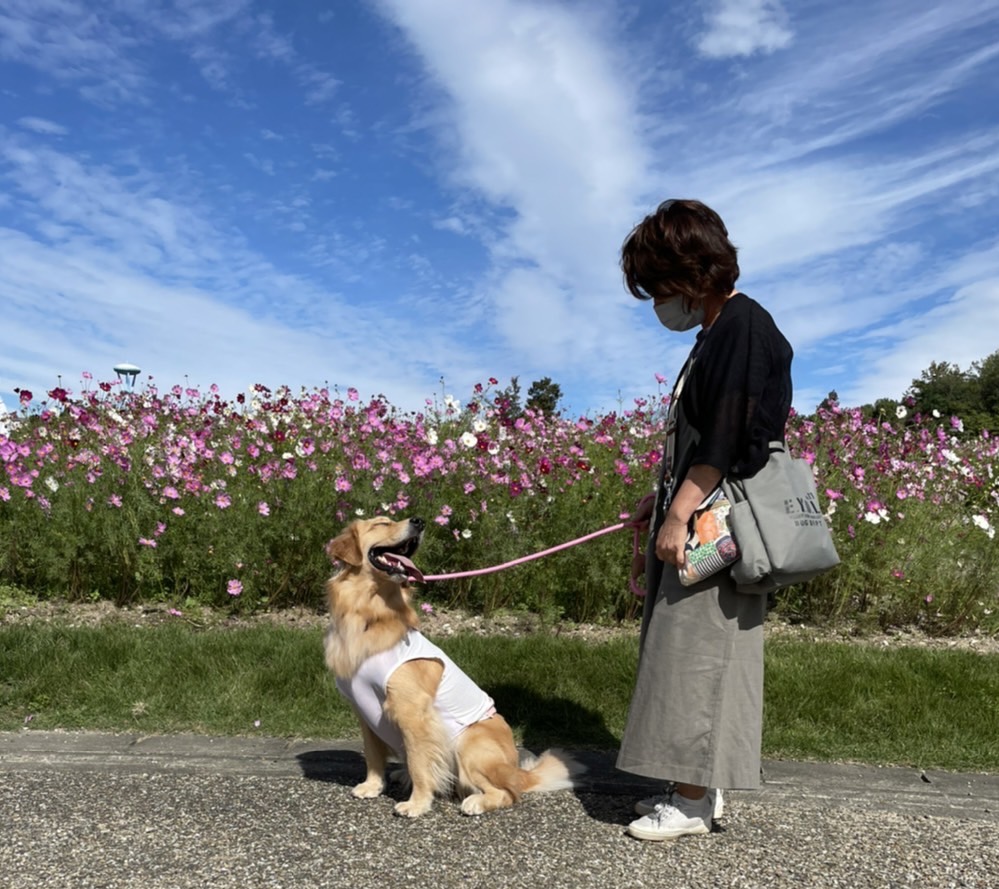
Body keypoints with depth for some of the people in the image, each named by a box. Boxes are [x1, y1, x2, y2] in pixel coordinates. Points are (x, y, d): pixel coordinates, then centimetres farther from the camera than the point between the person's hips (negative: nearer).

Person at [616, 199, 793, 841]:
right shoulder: (717, 331, 17)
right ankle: (696, 784, 22)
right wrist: (662, 503, 22)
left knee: (695, 655, -5)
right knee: (682, 655, 12)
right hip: (695, 519, 10)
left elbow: (725, 439, -20)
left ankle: (693, 802, 6)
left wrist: (680, 513, -20)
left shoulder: (743, 326, -13)